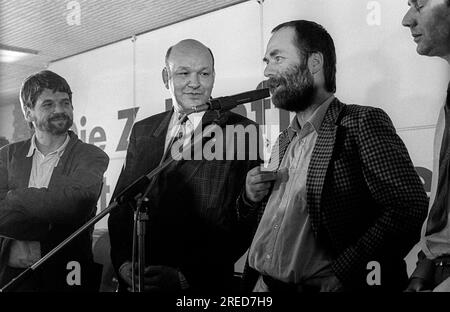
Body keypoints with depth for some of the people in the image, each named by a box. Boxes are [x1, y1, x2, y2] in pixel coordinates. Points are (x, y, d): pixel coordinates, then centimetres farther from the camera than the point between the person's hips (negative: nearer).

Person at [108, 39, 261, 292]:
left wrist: (186, 277, -18)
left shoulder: (241, 131, -9)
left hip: (202, 283, -4)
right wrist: (124, 263, -9)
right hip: (136, 281, 4)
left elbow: (245, 220, -13)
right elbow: (120, 204, 7)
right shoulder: (142, 131, 6)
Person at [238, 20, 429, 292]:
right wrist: (252, 197, 0)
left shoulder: (363, 122, -8)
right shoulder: (284, 141, 13)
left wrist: (342, 273, -21)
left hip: (319, 285, -6)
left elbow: (410, 206, -18)